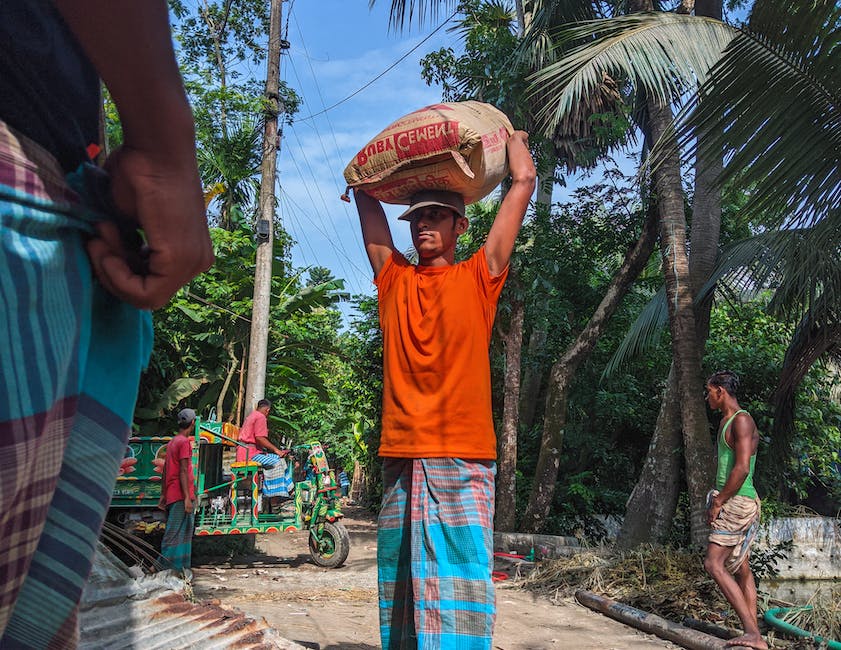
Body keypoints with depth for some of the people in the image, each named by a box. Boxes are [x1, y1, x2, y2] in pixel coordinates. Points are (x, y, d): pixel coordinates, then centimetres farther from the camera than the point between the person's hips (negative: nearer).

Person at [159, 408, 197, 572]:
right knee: (175, 535, -7)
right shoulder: (184, 442, -11)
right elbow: (183, 471, -16)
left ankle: (181, 567, 16)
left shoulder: (172, 442, 17)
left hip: (171, 496, 9)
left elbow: (165, 470, 19)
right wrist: (187, 497, -18)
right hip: (181, 496, -9)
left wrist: (163, 495, 22)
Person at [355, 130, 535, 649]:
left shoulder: (478, 277, 7)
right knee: (400, 584, 7)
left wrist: (512, 137, 25)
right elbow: (365, 195, 21)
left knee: (460, 584, -4)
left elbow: (524, 183, 10)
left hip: (463, 461, -3)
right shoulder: (394, 279, 14)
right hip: (402, 457, 3)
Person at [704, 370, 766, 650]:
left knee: (714, 564, -13)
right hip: (733, 501, 10)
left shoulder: (742, 420, -14)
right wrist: (716, 498, 15)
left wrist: (718, 503, -18)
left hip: (738, 502, -10)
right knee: (742, 569, 10)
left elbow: (742, 468, -22)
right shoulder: (726, 421, 17)